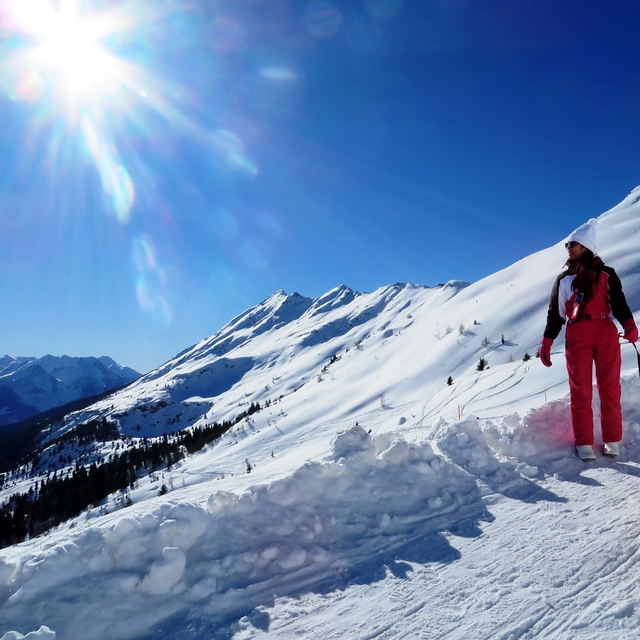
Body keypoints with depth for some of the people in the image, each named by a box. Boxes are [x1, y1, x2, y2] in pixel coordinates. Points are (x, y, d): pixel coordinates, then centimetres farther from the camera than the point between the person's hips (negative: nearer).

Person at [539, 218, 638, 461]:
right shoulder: (563, 280, 15)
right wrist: (546, 343, 5)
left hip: (606, 334, -1)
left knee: (609, 388, 1)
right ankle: (584, 443, 1)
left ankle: (612, 441, 9)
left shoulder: (606, 275, 11)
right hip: (576, 338, 1)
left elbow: (619, 303, 1)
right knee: (580, 390, -3)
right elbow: (554, 314, 13)